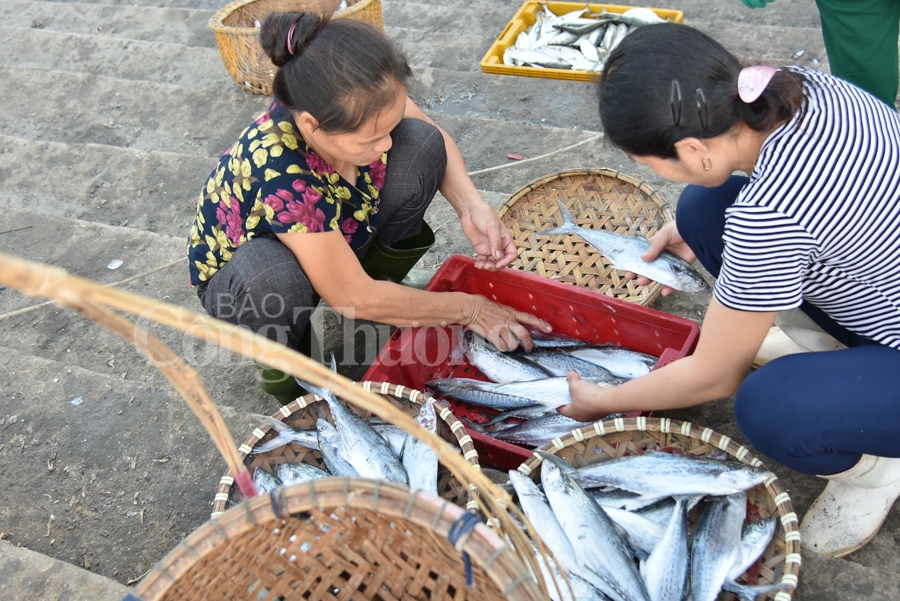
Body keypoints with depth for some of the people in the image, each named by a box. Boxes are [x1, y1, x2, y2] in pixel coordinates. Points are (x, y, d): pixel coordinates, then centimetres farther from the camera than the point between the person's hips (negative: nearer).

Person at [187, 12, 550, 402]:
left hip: (340, 237, 5)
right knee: (270, 275, -42)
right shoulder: (278, 175, -42)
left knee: (420, 144, -17)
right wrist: (469, 309, -23)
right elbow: (354, 298, -32)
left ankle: (381, 281, 2)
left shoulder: (362, 107, -27)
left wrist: (472, 206, -23)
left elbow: (437, 138, -4)